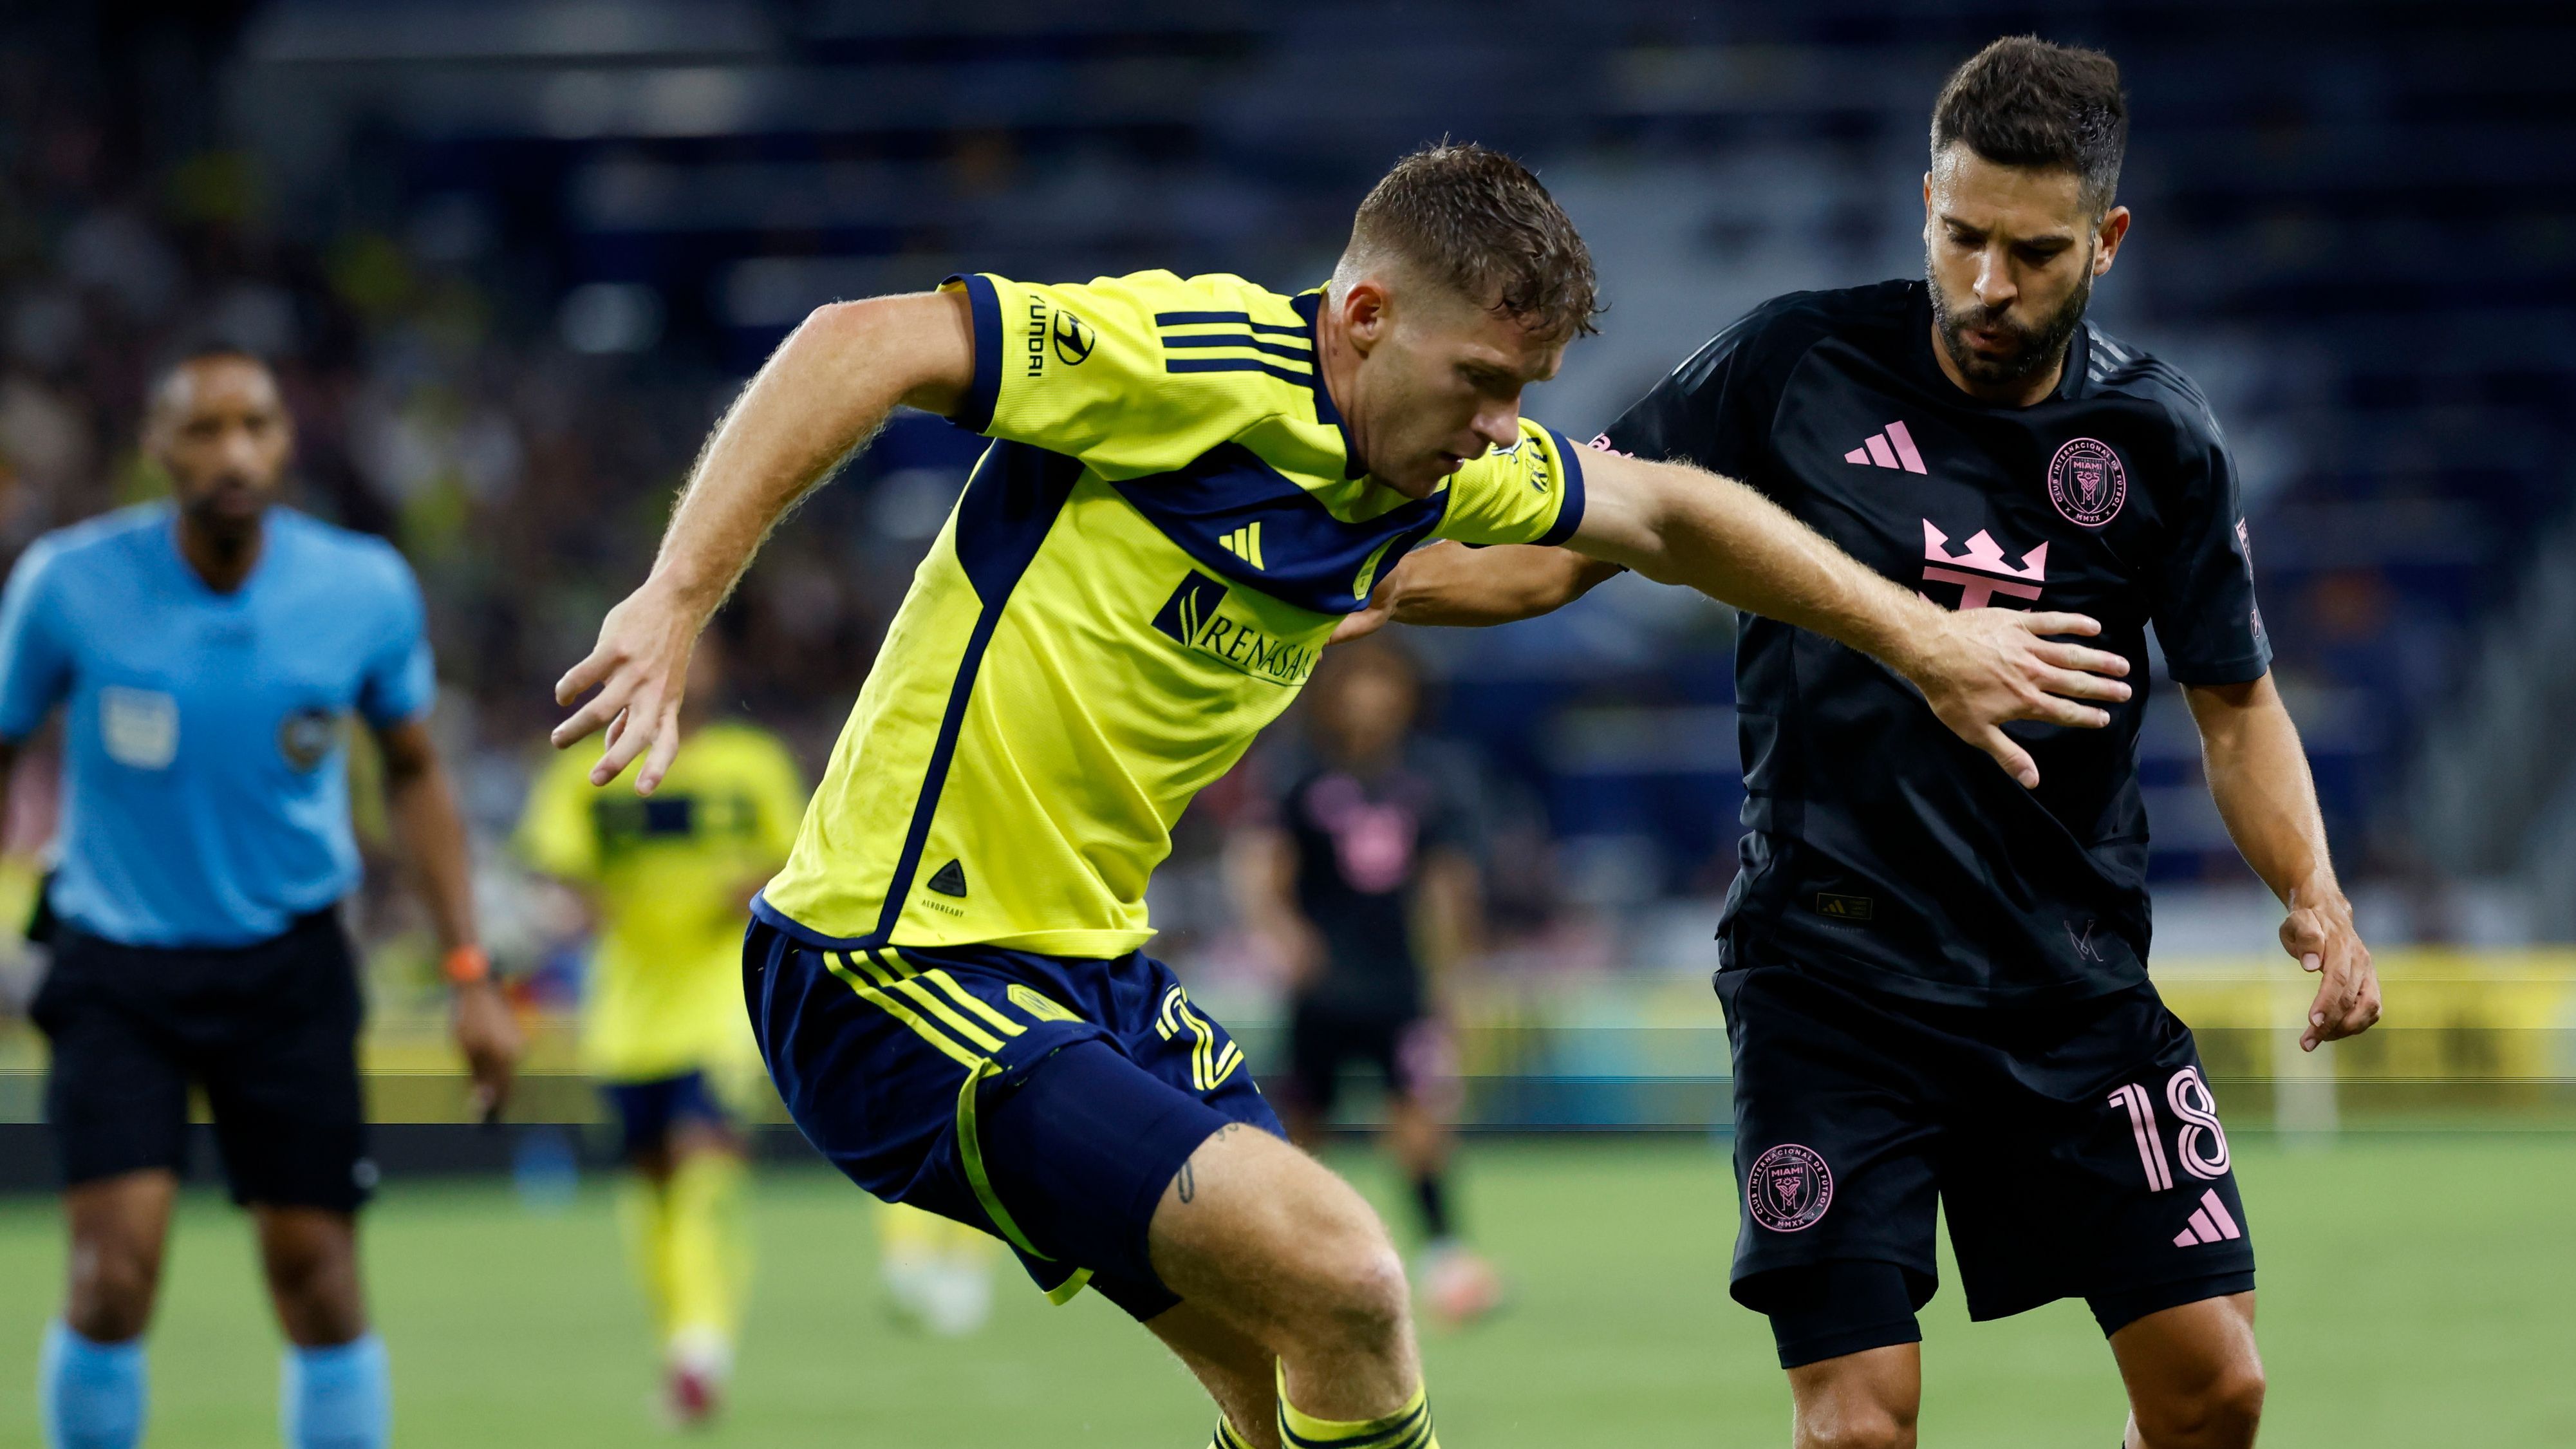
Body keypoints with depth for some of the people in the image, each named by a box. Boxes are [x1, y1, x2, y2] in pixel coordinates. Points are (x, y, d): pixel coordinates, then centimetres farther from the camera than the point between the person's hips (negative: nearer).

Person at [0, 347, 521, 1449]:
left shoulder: (365, 590, -7)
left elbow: (413, 775, 8)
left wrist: (469, 974, 3)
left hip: (289, 964, 2)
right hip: (116, 964, -1)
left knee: (317, 1273, -3)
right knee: (114, 1273, -15)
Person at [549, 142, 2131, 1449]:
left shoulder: (1437, 464, 8)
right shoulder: (1198, 360, -19)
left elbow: (1662, 511, 24)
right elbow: (868, 344, -24)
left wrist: (1925, 638, 24)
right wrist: (677, 601, -32)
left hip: (1092, 967, 9)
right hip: (899, 975, -9)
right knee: (1340, 1277, -19)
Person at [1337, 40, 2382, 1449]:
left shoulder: (2158, 441, 0)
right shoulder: (1797, 366, -5)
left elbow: (2237, 705, 10)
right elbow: (1564, 544, 0)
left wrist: (2315, 897, -7)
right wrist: (1359, 583, -17)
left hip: (2076, 979, 3)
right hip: (1833, 972, -3)